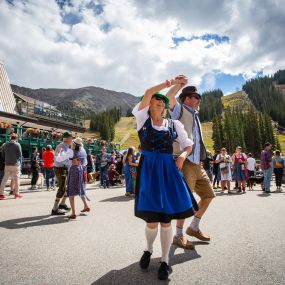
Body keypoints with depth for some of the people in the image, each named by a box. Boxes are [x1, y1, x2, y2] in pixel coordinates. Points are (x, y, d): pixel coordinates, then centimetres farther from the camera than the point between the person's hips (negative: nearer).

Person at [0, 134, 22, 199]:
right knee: (16, 179, 5)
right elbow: (20, 155, -9)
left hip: (7, 165, 4)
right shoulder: (17, 145, -8)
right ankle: (16, 194, 8)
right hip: (15, 165, -4)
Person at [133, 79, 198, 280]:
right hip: (148, 170, -1)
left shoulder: (174, 125, 10)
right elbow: (147, 93, -7)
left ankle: (165, 260, 24)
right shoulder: (142, 119, 5)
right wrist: (170, 83, -4)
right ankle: (149, 250, 35)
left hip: (168, 170, 2)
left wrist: (182, 156, -6)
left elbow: (188, 145, 14)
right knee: (151, 219, 2)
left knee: (166, 218, 3)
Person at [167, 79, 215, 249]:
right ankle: (179, 235, 9)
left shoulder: (195, 116, 26)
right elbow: (169, 96, -21)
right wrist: (180, 84, -17)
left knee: (209, 194, 14)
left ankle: (194, 227, 28)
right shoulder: (180, 110, 3)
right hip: (185, 162, -9)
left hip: (197, 163, 9)